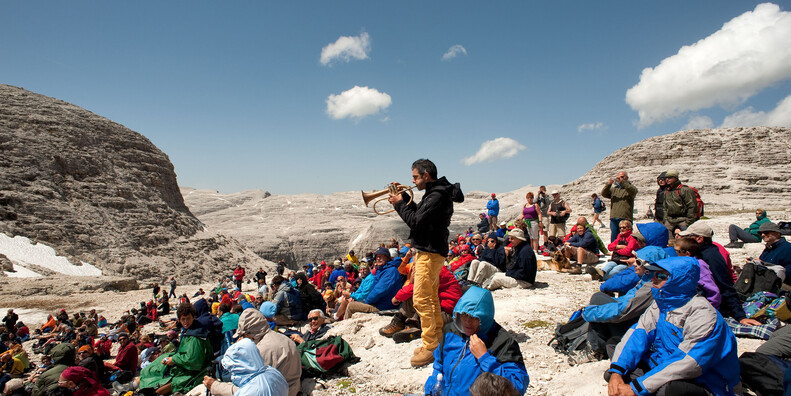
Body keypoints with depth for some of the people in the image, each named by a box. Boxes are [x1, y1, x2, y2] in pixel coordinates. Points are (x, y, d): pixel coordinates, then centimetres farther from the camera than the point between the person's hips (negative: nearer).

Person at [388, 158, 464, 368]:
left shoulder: (436, 196, -18)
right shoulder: (435, 192, 14)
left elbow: (416, 221, -23)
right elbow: (419, 214, 20)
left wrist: (399, 204, -10)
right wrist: (404, 197, 10)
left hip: (429, 253, -11)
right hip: (428, 251, 11)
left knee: (421, 300, -9)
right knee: (431, 298, 16)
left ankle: (430, 348, -3)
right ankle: (437, 340, 26)